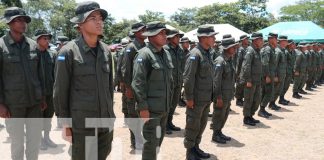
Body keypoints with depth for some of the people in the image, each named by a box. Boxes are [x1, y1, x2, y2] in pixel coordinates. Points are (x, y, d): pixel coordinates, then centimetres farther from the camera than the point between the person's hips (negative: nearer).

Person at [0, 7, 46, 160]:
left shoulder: (33, 45, 5)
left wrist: (43, 97, 11)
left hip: (34, 101, 4)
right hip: (13, 103, -3)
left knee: (35, 139, 11)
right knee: (17, 141, 8)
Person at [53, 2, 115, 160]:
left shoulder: (105, 50, 4)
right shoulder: (68, 52, -11)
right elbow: (60, 91, -8)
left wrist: (110, 112, 14)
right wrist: (65, 124, -6)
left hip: (106, 121, 5)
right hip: (82, 123, -5)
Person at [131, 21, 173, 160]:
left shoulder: (166, 54, 10)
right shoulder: (144, 55, -15)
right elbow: (138, 83, -18)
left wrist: (168, 102, 17)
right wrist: (143, 107, -19)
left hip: (164, 107, 8)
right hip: (150, 108, -8)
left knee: (159, 139, 19)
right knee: (151, 141, 0)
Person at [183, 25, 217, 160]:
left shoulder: (207, 53, 10)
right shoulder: (195, 54, -17)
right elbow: (188, 78, -20)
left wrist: (210, 96, 16)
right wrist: (189, 98, -19)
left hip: (206, 98, 8)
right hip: (196, 99, -8)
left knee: (202, 124, 18)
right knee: (193, 125, 5)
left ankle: (196, 148, 33)